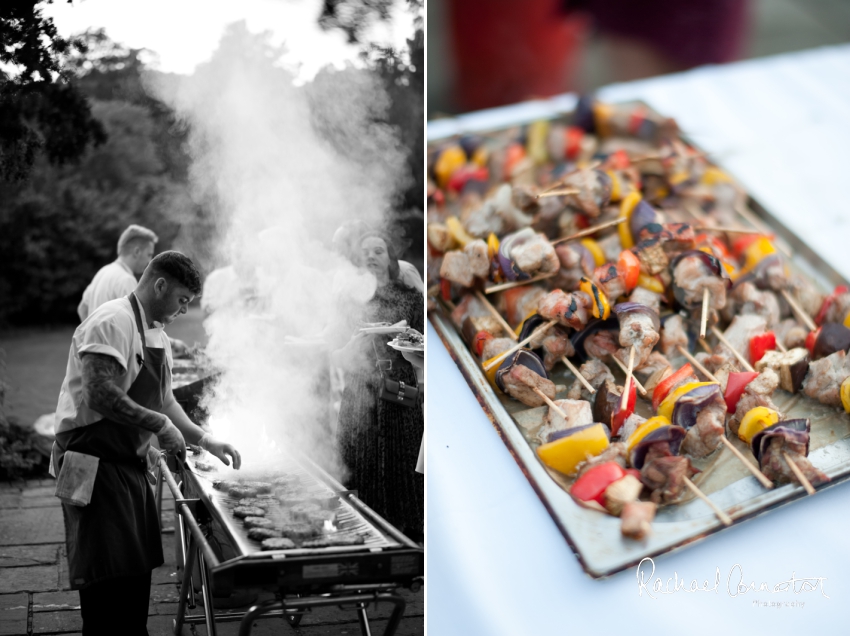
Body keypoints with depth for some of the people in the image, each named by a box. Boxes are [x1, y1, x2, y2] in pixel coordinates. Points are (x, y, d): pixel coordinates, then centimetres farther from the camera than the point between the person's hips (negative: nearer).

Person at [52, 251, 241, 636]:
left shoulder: (157, 336, 15)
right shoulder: (112, 322, -16)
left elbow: (162, 400, 22)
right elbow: (100, 396, -27)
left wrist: (204, 440, 14)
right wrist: (160, 424, -21)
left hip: (131, 464, 9)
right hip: (97, 463, -9)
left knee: (137, 567, 14)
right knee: (109, 575, -6)